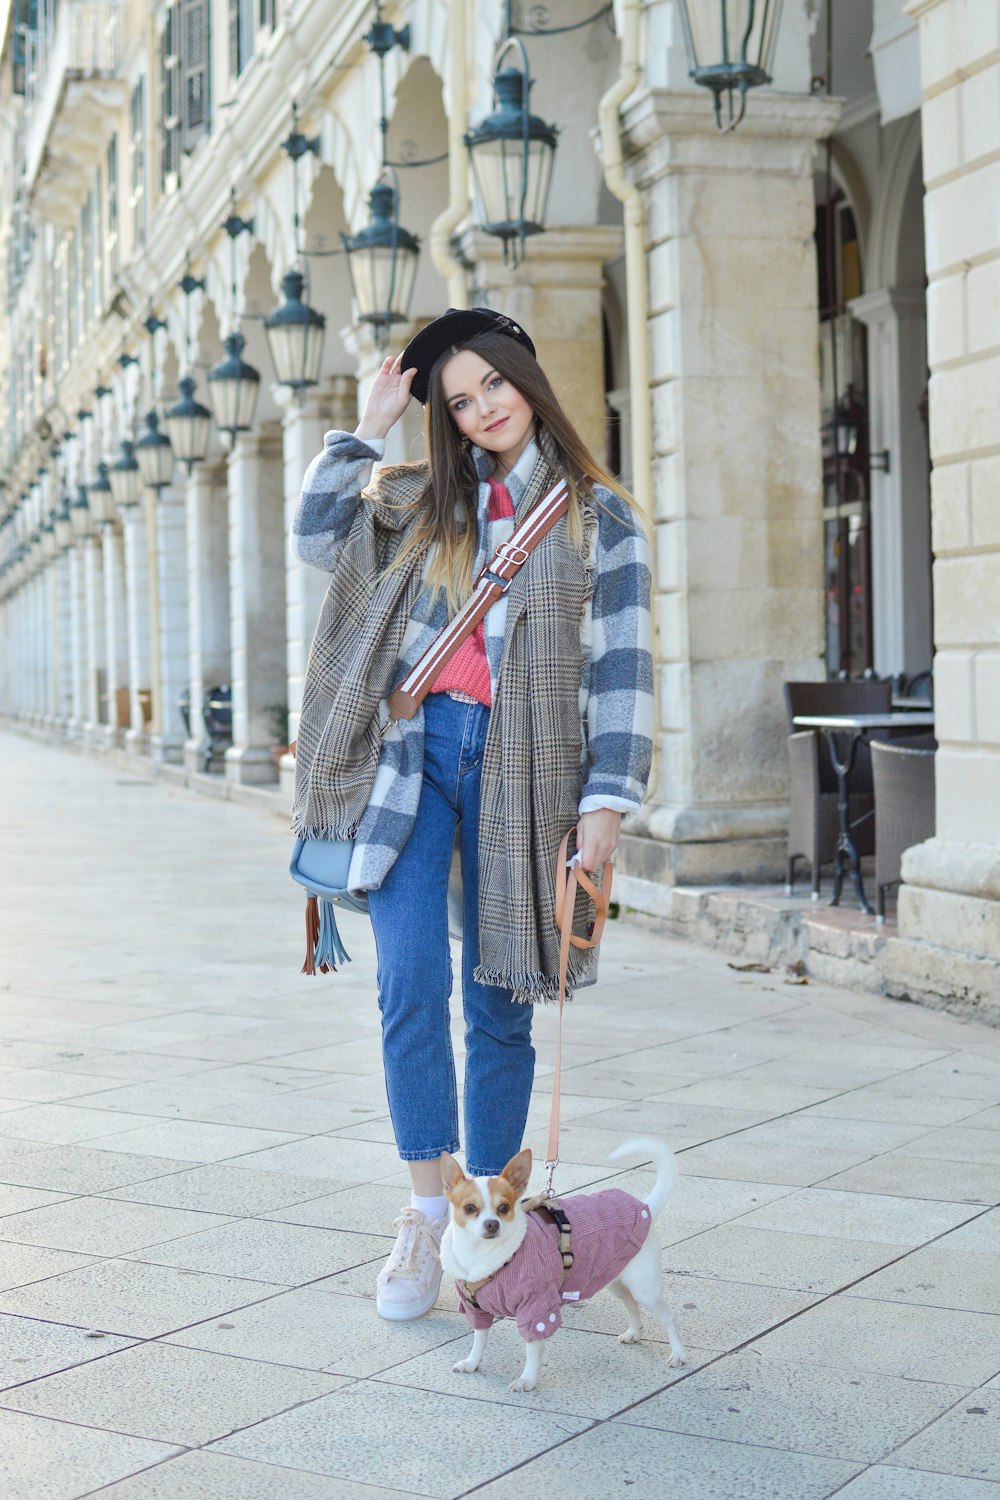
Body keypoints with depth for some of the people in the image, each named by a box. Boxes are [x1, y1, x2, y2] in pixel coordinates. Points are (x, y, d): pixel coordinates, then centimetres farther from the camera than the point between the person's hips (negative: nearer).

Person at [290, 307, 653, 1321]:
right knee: (412, 981, -11)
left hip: (518, 767, -1)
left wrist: (608, 797, -7)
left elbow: (620, 664, 1)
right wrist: (366, 431, 7)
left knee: (500, 1003, 4)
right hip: (415, 747, 2)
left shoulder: (599, 517, 6)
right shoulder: (426, 500, 16)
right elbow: (317, 539, 7)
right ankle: (427, 1216, -3)